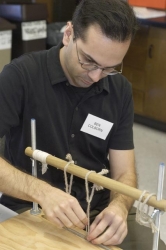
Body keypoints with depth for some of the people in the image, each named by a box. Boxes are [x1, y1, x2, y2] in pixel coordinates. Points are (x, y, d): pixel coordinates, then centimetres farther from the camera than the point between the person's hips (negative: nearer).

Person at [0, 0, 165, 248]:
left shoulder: (120, 91, -1)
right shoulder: (20, 76, -15)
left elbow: (124, 172, -1)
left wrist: (119, 207, -22)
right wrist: (41, 191, -34)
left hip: (99, 211, 2)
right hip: (30, 211, -2)